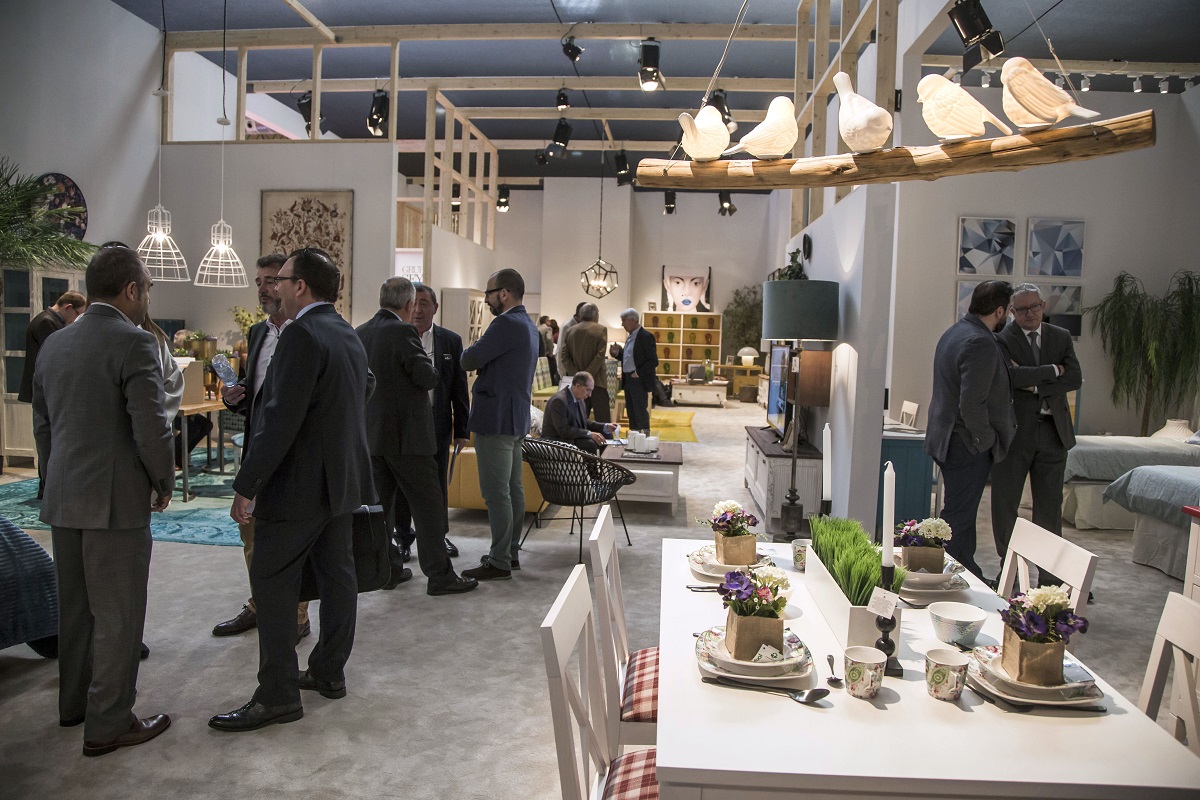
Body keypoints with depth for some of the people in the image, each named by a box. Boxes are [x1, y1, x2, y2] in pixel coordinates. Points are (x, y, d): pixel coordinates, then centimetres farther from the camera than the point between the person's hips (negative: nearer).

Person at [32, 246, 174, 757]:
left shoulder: (53, 344, 9)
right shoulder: (134, 344, -16)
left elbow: (41, 424, 14)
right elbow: (150, 427, -19)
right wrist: (164, 485, -4)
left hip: (63, 501, 8)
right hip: (116, 500, -8)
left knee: (76, 606, 20)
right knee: (118, 614, 3)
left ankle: (75, 701, 35)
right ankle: (108, 723, 12)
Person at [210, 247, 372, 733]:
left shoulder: (303, 335, -19)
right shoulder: (349, 336, 11)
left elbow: (281, 419, -24)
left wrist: (246, 486, -19)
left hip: (299, 484, -9)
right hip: (343, 479, 10)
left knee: (273, 584, -1)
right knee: (336, 575, 14)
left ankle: (277, 696, 5)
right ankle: (330, 672, 26)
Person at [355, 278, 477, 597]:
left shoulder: (359, 333, 8)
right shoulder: (403, 332, -15)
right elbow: (428, 378, -17)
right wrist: (423, 354, 2)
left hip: (370, 433, 8)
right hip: (405, 434, -8)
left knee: (378, 504, 14)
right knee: (428, 503, 0)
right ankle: (439, 575, 3)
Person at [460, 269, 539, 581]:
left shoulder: (506, 324, -18)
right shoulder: (528, 326, 15)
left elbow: (469, 361, -18)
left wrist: (469, 351, 3)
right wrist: (479, 356, 11)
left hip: (496, 419, -10)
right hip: (517, 418, 10)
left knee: (496, 492, -5)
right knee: (513, 488, 15)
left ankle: (499, 562, 0)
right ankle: (510, 552, 24)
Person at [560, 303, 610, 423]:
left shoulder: (571, 330, 6)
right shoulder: (601, 329, -4)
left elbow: (565, 356, -2)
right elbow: (600, 356, -14)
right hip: (596, 381, -4)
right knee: (602, 419, 0)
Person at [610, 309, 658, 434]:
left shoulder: (646, 337, -13)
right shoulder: (631, 336, 14)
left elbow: (653, 361, -15)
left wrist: (639, 373, -19)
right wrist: (617, 353, 4)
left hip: (639, 381, -9)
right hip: (628, 380, 9)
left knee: (640, 412, -6)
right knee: (631, 412, 12)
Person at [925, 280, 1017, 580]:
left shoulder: (955, 332, 11)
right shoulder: (980, 343, -22)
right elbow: (972, 404, -26)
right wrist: (986, 439, -14)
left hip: (948, 438, 10)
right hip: (968, 445, -10)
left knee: (962, 512, 19)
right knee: (958, 517, -2)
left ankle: (967, 573, 31)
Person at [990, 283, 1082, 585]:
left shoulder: (1061, 337, 9)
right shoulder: (1002, 339, -5)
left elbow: (1075, 378, -2)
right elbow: (1011, 376, -21)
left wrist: (1035, 384, -13)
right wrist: (1053, 370, -10)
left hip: (1053, 431, 3)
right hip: (1014, 431, -3)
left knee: (1050, 505, 7)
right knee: (1005, 502, 6)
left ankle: (1050, 573, 15)